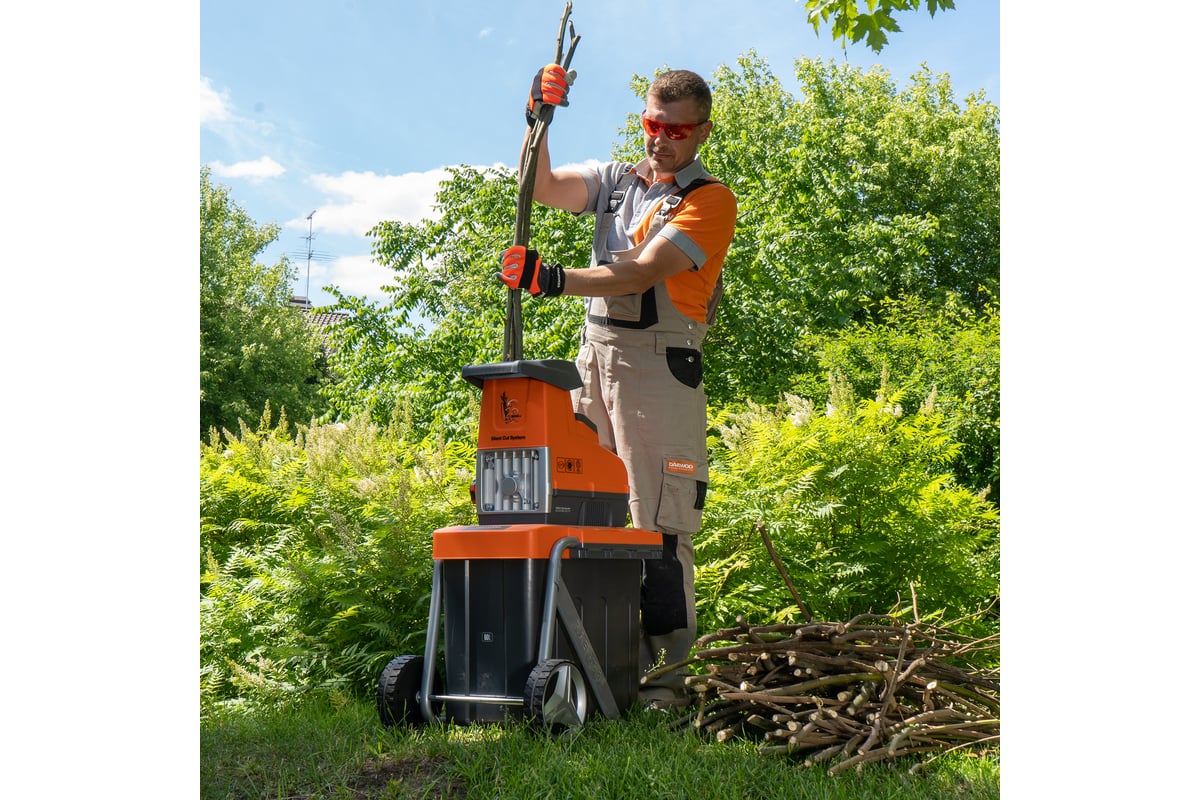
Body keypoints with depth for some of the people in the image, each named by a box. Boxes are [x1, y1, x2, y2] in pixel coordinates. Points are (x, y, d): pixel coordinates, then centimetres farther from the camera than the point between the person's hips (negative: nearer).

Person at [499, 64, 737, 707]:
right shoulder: (617, 181, 20)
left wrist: (558, 280, -22)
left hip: (660, 363, -6)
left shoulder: (710, 200, 0)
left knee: (660, 524, -8)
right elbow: (543, 188, 9)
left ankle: (668, 672, -3)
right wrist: (538, 119, -5)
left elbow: (642, 273, -13)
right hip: (594, 356, 6)